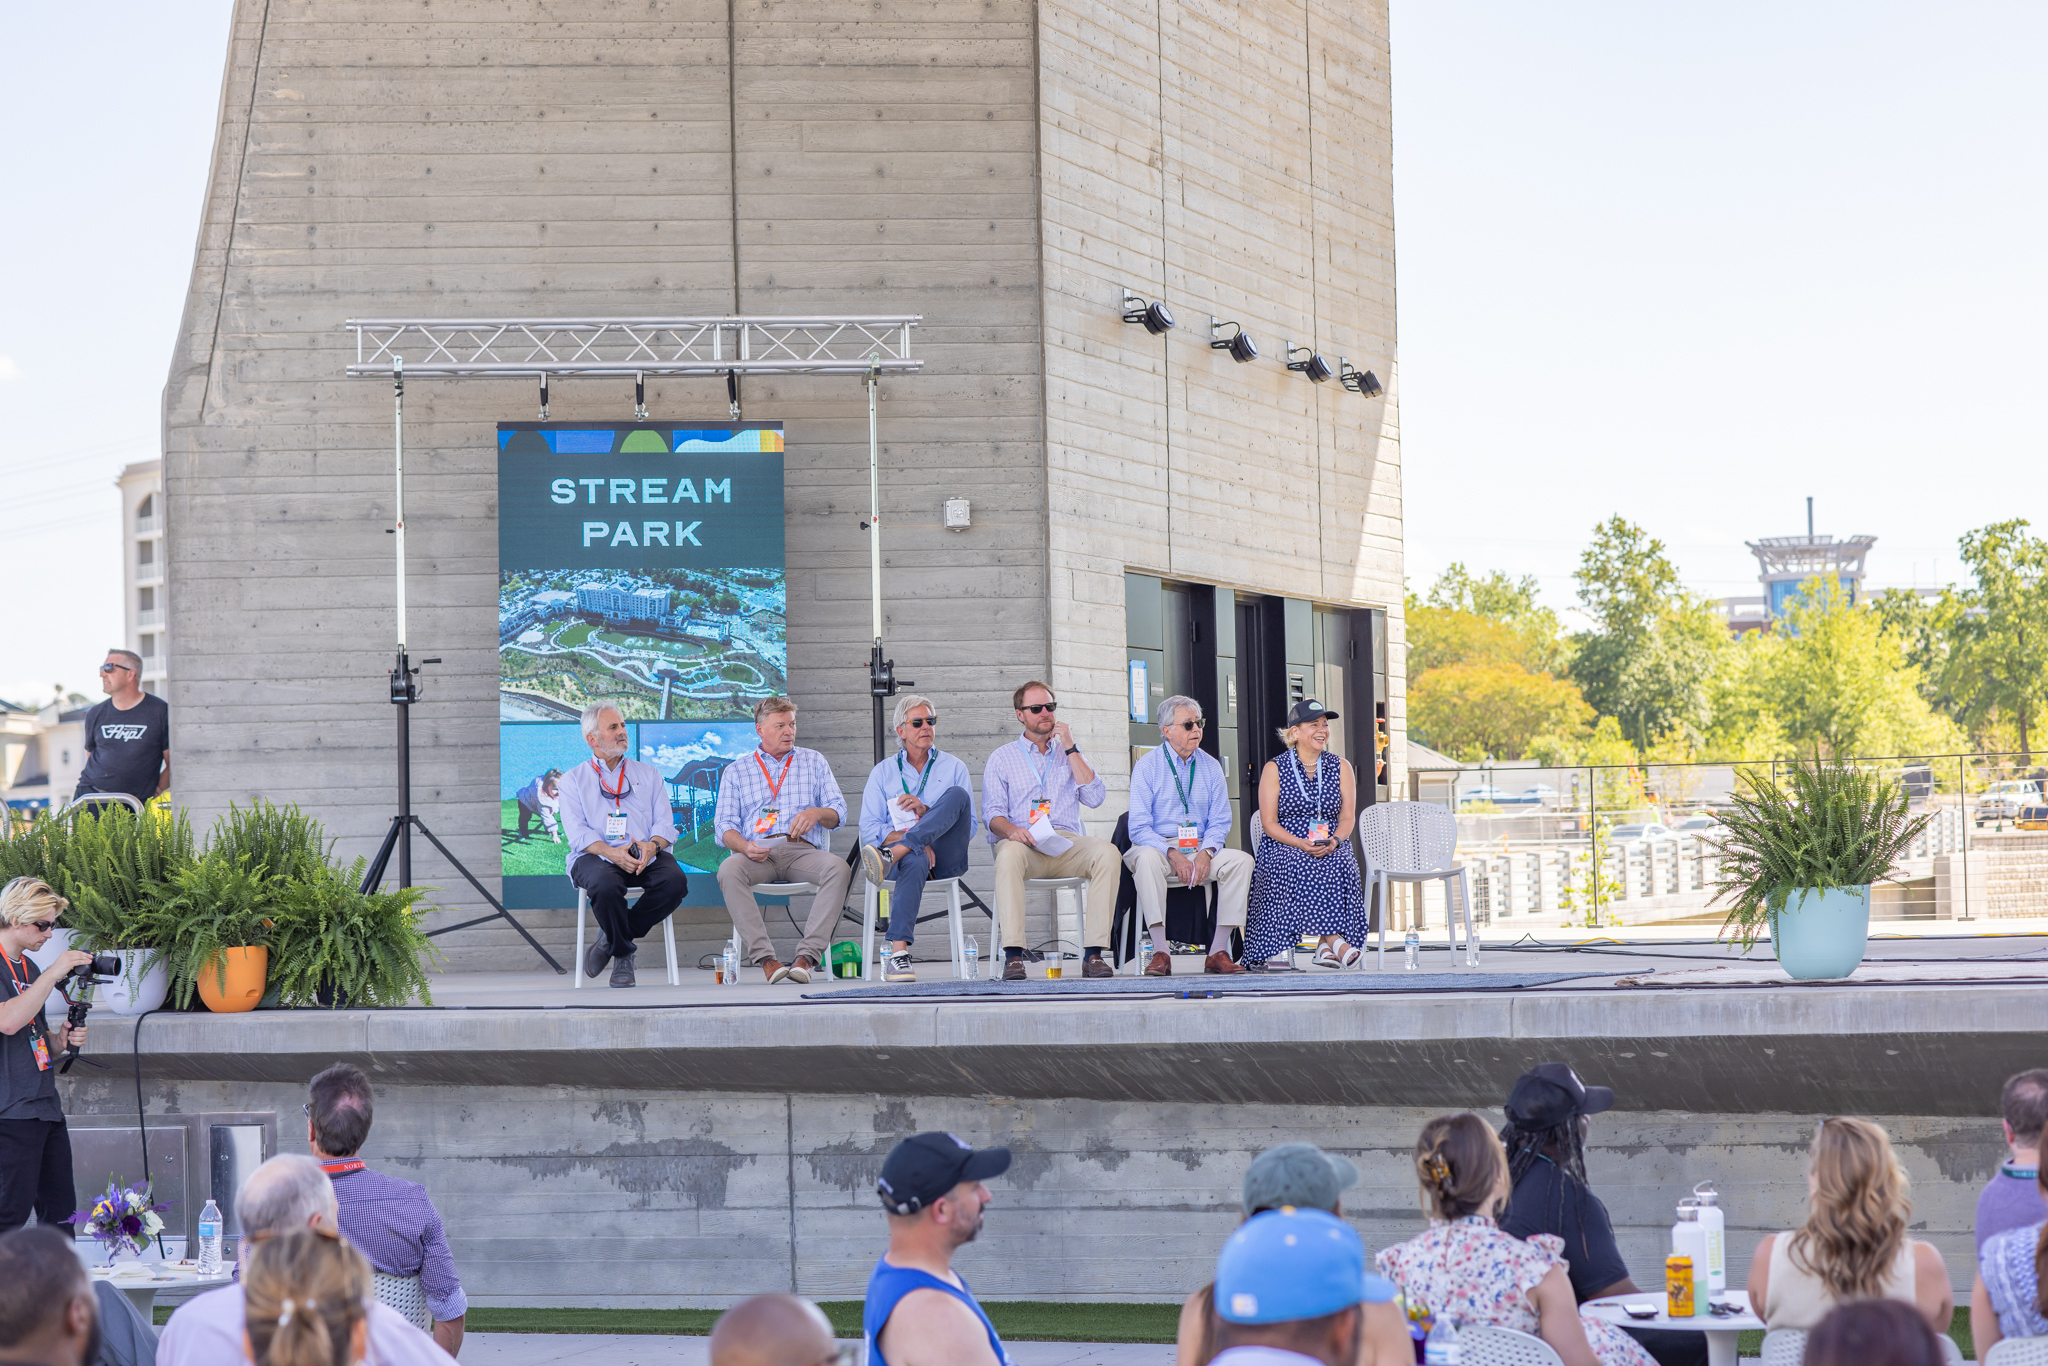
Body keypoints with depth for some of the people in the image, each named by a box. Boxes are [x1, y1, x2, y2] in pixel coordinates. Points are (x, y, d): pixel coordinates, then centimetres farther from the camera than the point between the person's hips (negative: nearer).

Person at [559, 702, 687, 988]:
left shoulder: (648, 774, 22)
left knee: (675, 879, -30)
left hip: (646, 856, 3)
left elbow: (665, 823, 10)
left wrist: (652, 846, -15)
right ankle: (624, 954, -11)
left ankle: (611, 939, -13)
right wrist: (612, 852, -21)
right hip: (596, 857, -3)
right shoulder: (574, 780, 14)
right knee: (606, 886, -38)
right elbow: (578, 832, -1)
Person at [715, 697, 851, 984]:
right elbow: (724, 824, 9)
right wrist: (744, 846, -14)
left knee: (839, 869, -33)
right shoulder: (736, 771, 19)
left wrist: (817, 813, -10)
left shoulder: (813, 761, 21)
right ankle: (765, 957, -40)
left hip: (803, 850, 1)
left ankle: (808, 953, -37)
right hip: (758, 853, -1)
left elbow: (838, 814, 15)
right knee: (728, 871, -35)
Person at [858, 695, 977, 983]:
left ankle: (892, 854, -42)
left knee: (957, 795, -26)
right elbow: (869, 829, 4)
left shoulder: (954, 768, 17)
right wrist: (914, 838, -14)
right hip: (909, 855, -1)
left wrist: (926, 812, -10)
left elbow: (969, 827, 6)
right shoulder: (883, 772, 16)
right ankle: (898, 954, -55)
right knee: (915, 861, -41)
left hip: (946, 857, 1)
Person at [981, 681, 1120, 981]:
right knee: (1009, 854, -39)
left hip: (1066, 843, 2)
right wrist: (1011, 830, -19)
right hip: (1023, 842, -2)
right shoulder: (1002, 757, 17)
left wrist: (1070, 748, 4)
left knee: (1107, 851, -30)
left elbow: (1094, 797, 7)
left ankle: (1094, 953, -31)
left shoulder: (1069, 755, 24)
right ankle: (1013, 954, -42)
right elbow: (993, 812, 5)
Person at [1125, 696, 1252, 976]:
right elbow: (1139, 827, -9)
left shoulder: (1210, 766, 10)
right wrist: (1173, 855, -23)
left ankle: (1218, 952, -23)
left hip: (1200, 850, 4)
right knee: (1146, 857, -37)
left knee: (1241, 860, -22)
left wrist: (1205, 853, -14)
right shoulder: (1146, 767, -2)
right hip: (1159, 847, -4)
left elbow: (1219, 821, 7)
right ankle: (1160, 953, -39)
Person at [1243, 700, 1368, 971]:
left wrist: (1334, 841, -17)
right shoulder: (1274, 769, 5)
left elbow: (1347, 818, 7)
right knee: (1304, 866, -36)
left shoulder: (1341, 768, 14)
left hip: (1332, 849, 2)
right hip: (1283, 848, -2)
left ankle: (1326, 948, -36)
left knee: (1339, 865, -33)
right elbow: (1269, 823, -2)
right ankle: (1334, 941, -39)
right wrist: (1301, 844, -20)